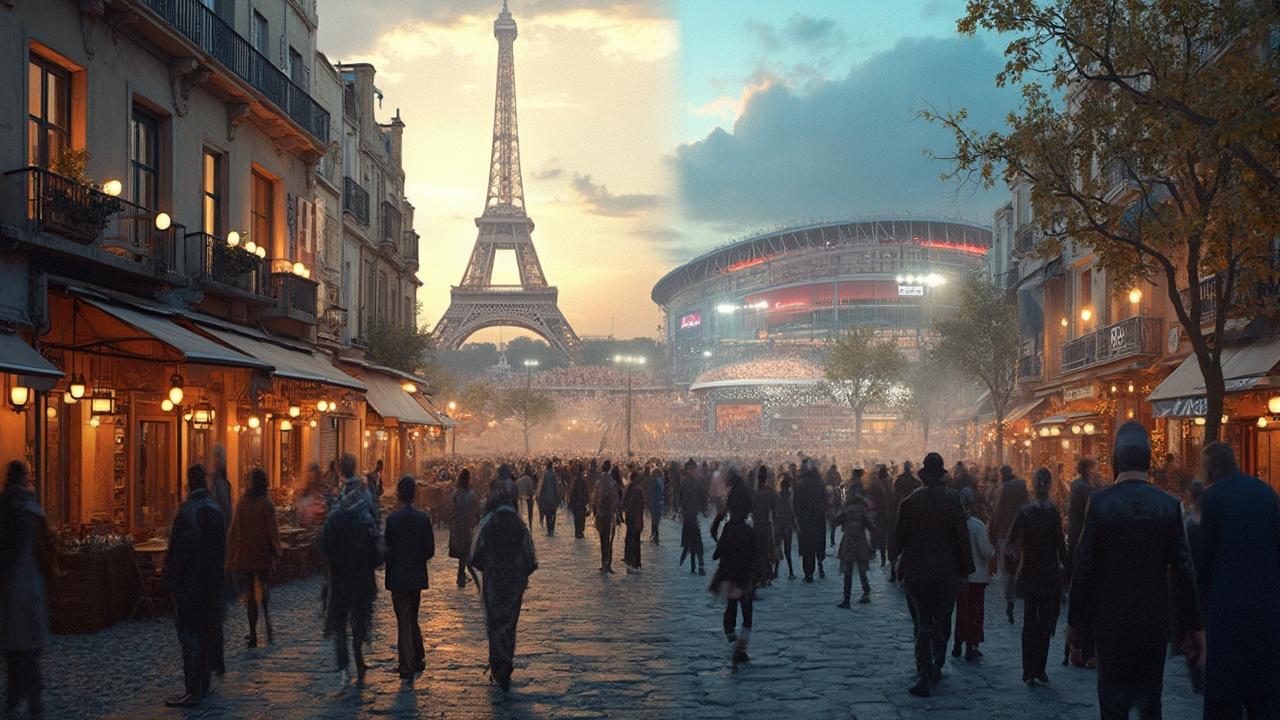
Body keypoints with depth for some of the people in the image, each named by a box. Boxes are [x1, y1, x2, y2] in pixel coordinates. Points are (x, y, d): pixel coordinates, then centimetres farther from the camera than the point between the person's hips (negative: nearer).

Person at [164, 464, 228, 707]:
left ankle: (193, 690, -7)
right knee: (208, 631, 14)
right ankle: (203, 685, 21)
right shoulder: (216, 509, 5)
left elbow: (178, 550, -17)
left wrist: (171, 578, -8)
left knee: (189, 633, -4)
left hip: (190, 583, -7)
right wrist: (217, 575, 17)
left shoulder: (187, 511, -16)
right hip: (212, 582, 7)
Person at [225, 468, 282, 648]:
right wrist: (277, 551, 1)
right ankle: (269, 631, 1)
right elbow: (272, 530, -10)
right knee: (265, 594, 11)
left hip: (244, 555, 2)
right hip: (263, 555, -2)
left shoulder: (242, 502, -1)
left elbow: (234, 530, 1)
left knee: (249, 595, 7)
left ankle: (253, 635, 4)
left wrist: (231, 556, 7)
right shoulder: (266, 503, -9)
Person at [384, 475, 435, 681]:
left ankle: (407, 667, 6)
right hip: (417, 578, 4)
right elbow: (430, 550, -2)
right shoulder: (424, 518, -4)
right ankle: (418, 660, 25)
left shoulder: (393, 519, -15)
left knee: (404, 622, 3)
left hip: (398, 578, -4)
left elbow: (387, 550, -13)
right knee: (412, 619, 20)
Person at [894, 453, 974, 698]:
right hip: (946, 571, 0)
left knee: (922, 624, 3)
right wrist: (966, 567, 0)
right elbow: (962, 537, -7)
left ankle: (925, 676, -6)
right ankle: (936, 669, 23)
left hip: (916, 570, 0)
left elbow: (899, 538, 1)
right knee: (942, 622, 16)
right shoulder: (953, 499, -7)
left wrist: (901, 562, 18)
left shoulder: (910, 501, -5)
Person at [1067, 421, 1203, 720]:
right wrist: (1193, 627, 4)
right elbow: (1182, 571, -3)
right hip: (1154, 621, 2)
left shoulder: (1100, 502, -9)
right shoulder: (1168, 505, -4)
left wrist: (1074, 621, 1)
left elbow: (1083, 568, -8)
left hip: (1111, 620, -2)